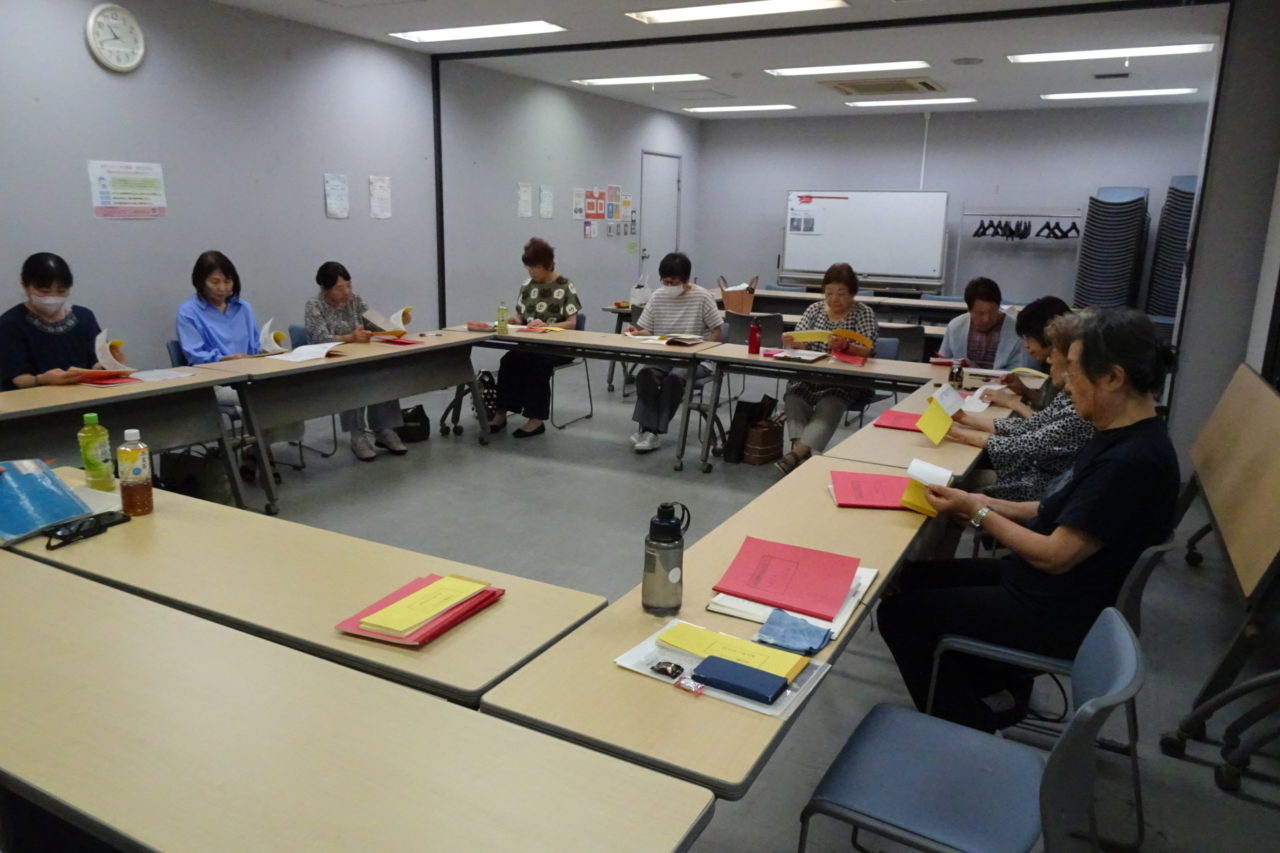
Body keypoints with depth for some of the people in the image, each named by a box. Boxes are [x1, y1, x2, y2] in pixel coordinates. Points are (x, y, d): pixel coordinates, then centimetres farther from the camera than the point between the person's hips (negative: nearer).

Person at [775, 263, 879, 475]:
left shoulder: (864, 313, -1)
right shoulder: (814, 309, 10)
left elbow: (866, 350, -14)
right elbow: (800, 344, 3)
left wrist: (845, 346, -37)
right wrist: (790, 343, -23)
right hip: (811, 375, 4)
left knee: (829, 405, -34)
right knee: (794, 395, -28)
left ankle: (797, 453, -46)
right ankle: (800, 449, -40)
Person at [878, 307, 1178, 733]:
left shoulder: (1133, 461, -27)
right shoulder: (1123, 437, 4)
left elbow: (1055, 555, -24)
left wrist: (977, 512, -14)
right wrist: (989, 504, 0)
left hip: (1058, 616, -10)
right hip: (1047, 587, 10)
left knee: (899, 614, -8)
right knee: (913, 577, 14)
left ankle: (969, 731, 8)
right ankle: (998, 688, 19)